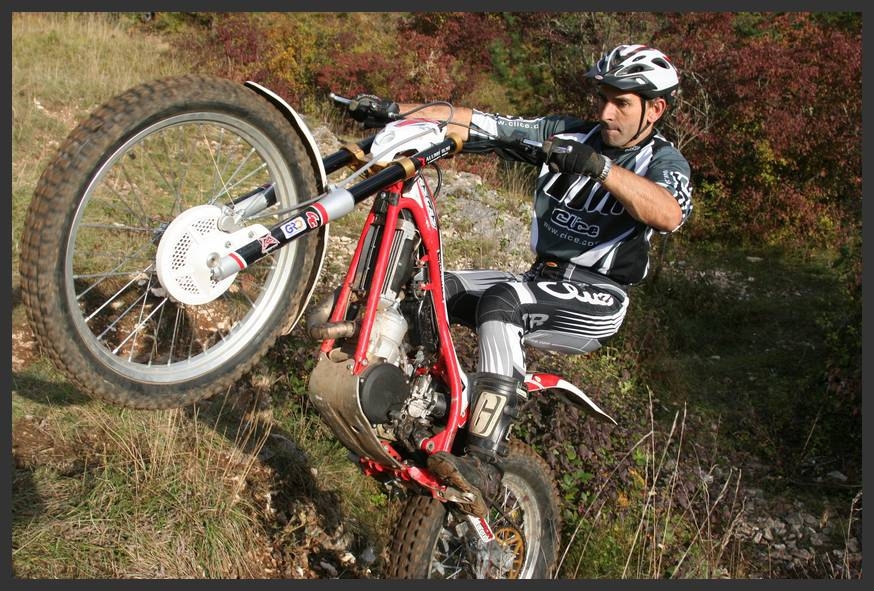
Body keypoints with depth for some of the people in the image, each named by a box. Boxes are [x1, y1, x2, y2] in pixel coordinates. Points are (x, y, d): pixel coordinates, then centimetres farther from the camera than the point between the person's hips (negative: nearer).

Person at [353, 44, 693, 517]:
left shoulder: (663, 161, -4)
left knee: (500, 301, -33)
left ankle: (484, 465, -38)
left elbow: (669, 215, -29)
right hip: (539, 282, 6)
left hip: (595, 301, -6)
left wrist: (598, 166, -39)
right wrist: (393, 111, -11)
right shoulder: (568, 134, 7)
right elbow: (477, 124, -1)